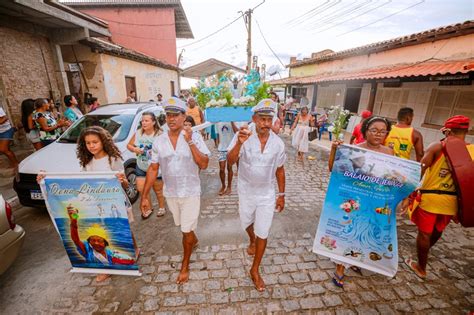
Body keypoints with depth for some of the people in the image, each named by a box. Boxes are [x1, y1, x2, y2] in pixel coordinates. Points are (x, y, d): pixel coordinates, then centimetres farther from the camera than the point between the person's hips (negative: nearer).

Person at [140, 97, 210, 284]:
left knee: (186, 231, 7)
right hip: (170, 194, 4)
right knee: (183, 225, 24)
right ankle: (194, 241, 56)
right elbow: (153, 169, 0)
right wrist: (145, 196, -1)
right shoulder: (159, 141, -4)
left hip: (190, 193, -3)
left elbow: (204, 164, -21)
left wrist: (190, 141, -27)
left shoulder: (194, 138, -12)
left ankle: (185, 267, 30)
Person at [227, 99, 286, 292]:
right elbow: (230, 162, -29)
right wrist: (240, 143, -46)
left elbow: (279, 170, 0)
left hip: (267, 194, 0)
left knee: (263, 234, 7)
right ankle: (252, 241, 60)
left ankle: (255, 270, 30)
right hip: (246, 191, 0)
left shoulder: (278, 143, -12)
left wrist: (282, 194, 4)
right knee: (247, 223, 25)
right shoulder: (242, 136, -19)